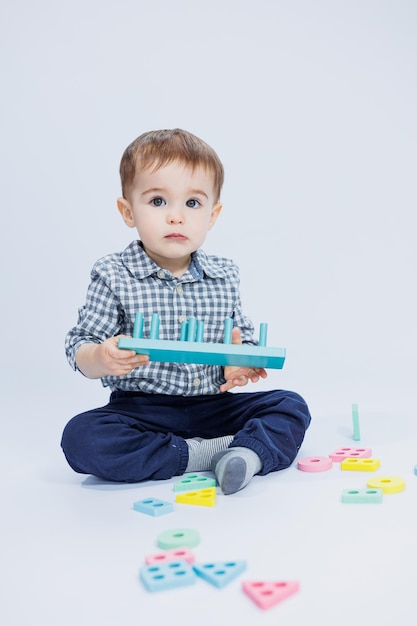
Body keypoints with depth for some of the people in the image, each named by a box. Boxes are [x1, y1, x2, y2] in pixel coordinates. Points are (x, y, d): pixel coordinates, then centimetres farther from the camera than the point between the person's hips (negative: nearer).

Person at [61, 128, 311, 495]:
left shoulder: (225, 276, 4)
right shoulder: (114, 276, -6)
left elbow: (245, 341, 11)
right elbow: (80, 347, -6)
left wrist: (243, 361, -14)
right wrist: (101, 359, -31)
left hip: (214, 406, 3)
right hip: (142, 409, -2)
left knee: (292, 407, -9)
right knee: (81, 437, -29)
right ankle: (200, 455, -22)